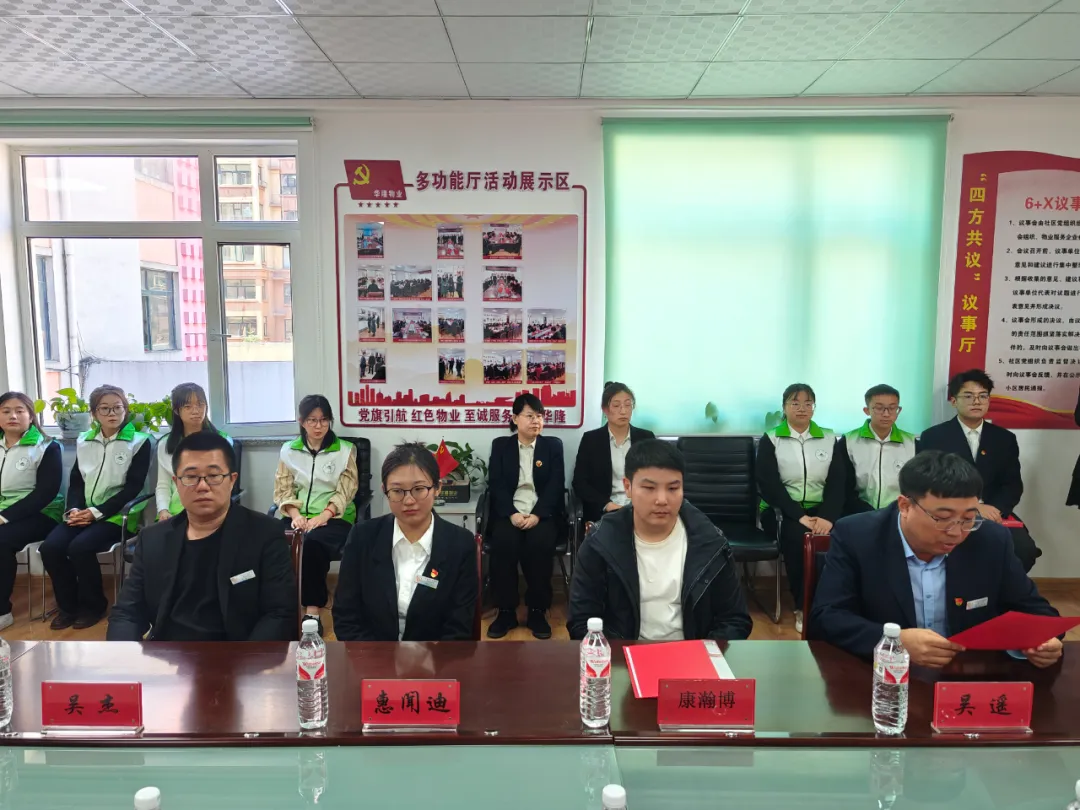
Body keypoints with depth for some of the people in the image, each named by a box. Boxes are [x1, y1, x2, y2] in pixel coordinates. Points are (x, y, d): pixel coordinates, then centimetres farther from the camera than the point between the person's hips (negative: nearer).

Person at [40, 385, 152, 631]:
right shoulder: (83, 441, 14)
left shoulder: (139, 441, -3)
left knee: (80, 547, -28)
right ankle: (68, 605, 2)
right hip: (83, 513, 5)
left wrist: (97, 512, -15)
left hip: (116, 514, -5)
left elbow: (133, 487, -8)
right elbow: (76, 481, 12)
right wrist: (74, 509, -8)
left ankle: (94, 605, -4)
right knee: (50, 547, -19)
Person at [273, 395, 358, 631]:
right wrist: (295, 515, -11)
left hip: (335, 518, -2)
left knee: (312, 542, -36)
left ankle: (312, 611, -28)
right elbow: (283, 489, 8)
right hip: (299, 517, 3)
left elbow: (345, 491, -2)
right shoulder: (288, 450, 12)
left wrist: (322, 517, -17)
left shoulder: (344, 450, 5)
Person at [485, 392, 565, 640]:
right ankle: (506, 611, -17)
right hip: (509, 512, 1)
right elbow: (496, 485, 1)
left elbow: (556, 485, -1)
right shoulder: (500, 445, 11)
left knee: (539, 543, -32)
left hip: (543, 513, 0)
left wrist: (537, 515, -16)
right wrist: (512, 514, -16)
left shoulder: (553, 445, 10)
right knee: (503, 542, -31)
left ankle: (537, 611, -16)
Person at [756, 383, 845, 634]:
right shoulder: (770, 440, 2)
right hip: (782, 511, -2)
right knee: (798, 538, -33)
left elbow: (837, 483, 2)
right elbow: (768, 485, -7)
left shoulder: (829, 439, 10)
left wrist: (828, 517, -17)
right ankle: (803, 606, -14)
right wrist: (800, 516, -19)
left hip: (820, 511, 2)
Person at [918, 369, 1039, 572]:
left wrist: (995, 508, -13)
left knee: (1025, 550, -24)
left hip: (994, 514, 4)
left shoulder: (1005, 439, 16)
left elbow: (1013, 484, 9)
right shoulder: (933, 437, 4)